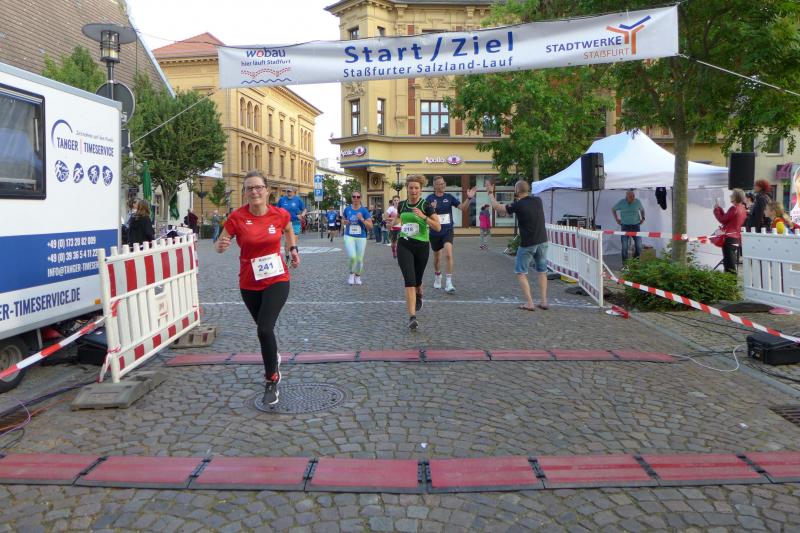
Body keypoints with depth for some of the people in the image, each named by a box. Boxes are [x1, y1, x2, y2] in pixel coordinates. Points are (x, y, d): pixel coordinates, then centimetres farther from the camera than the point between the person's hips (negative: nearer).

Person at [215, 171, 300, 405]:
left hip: (277, 280, -2)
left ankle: (272, 382, 1)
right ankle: (273, 359, 53)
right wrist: (222, 245, -27)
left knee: (264, 328, -17)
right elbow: (219, 245, -6)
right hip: (249, 284, 2)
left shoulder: (280, 214, -8)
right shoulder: (237, 217, -11)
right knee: (263, 327, 20)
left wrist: (293, 249, 8)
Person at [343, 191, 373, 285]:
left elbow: (370, 226, -6)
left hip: (361, 237, 0)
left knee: (359, 259, 5)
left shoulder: (364, 210, -5)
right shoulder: (347, 209, 2)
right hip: (349, 236, 0)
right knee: (352, 256, -20)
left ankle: (358, 276, 33)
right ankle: (351, 274, 9)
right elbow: (343, 219, 21)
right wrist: (344, 222, -2)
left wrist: (362, 219, -21)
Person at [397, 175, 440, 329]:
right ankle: (412, 317, -16)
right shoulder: (401, 205, 4)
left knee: (417, 281, 15)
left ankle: (419, 296, 53)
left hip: (422, 247, -1)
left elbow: (438, 227, -15)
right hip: (404, 246, 1)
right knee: (409, 280, -14)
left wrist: (423, 216, -25)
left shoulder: (426, 206, -7)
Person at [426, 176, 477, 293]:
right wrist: (431, 209, -26)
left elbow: (463, 208, -4)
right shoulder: (430, 198, -4)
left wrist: (469, 198, -21)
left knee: (448, 254, -21)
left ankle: (448, 283, -19)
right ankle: (437, 277, 43)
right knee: (437, 257, 16)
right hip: (435, 232, 0)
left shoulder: (449, 197, 0)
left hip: (447, 231, 0)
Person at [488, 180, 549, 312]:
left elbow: (497, 207, -3)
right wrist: (519, 200, 29)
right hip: (542, 241, 5)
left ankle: (529, 303, -2)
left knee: (521, 273, 6)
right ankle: (543, 301, 12)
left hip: (527, 244, -5)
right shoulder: (538, 200, 2)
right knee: (542, 271, 15)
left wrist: (490, 193, 10)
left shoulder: (518, 205, -14)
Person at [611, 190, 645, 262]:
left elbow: (642, 209, 21)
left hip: (636, 225, 1)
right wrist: (617, 219, 5)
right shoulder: (621, 203, -4)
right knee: (624, 244, -3)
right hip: (625, 226, -1)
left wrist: (643, 218, 8)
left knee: (638, 242, -3)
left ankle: (637, 257, 15)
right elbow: (613, 209, 12)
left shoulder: (637, 202, 1)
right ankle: (624, 260, 6)